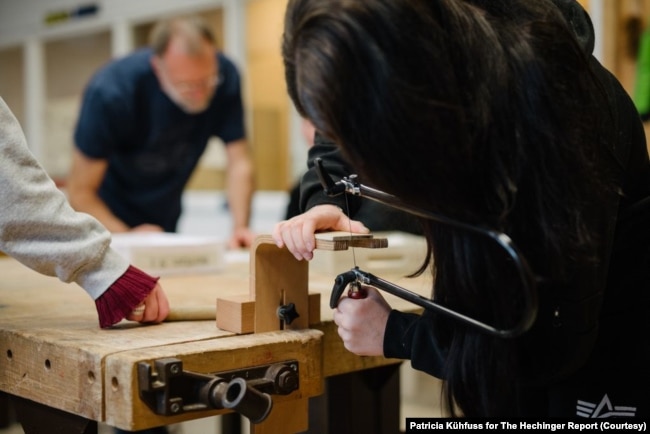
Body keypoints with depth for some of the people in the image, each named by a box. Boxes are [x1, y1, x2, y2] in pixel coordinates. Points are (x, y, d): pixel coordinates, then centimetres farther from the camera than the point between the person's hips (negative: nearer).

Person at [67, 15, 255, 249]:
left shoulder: (225, 76, -17)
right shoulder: (110, 93, -27)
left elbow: (239, 162, -13)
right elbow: (80, 191, -22)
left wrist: (240, 227, -27)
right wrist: (126, 237, -35)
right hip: (110, 223, -3)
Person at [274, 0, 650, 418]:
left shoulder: (547, 109, -38)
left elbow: (557, 339, -30)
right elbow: (340, 151, 1)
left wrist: (394, 334, -24)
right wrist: (325, 204, -20)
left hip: (609, 311, -5)